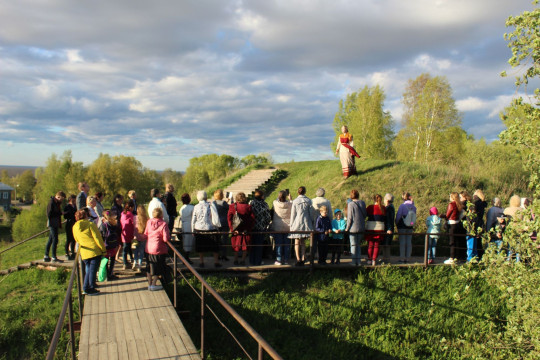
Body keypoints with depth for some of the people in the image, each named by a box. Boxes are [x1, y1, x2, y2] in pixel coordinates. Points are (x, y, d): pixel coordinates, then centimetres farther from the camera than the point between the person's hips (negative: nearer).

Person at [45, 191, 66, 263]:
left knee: (50, 240, 12)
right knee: (55, 240, -8)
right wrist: (60, 213, -15)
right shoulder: (51, 203, -12)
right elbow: (49, 214, -18)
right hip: (52, 224, -9)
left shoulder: (57, 203, 16)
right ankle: (54, 257, -4)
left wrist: (60, 224, 11)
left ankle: (46, 256, 19)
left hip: (55, 224, 9)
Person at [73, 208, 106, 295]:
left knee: (88, 270, 18)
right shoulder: (90, 224, -8)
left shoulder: (75, 227, 8)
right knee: (93, 270, 2)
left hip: (84, 253, 5)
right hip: (95, 251, -5)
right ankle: (91, 289, 6)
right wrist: (103, 250, -5)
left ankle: (85, 288, 18)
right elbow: (97, 238, -10)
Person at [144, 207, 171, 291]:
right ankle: (153, 285, 11)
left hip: (149, 248, 5)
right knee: (158, 267, 10)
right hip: (159, 249, -5)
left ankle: (149, 284, 25)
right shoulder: (163, 224, -16)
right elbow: (166, 239, -20)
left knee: (150, 266, 18)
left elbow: (145, 234, 7)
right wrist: (169, 236, 0)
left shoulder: (149, 222, 0)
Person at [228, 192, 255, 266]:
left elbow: (229, 218, -10)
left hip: (236, 229, 0)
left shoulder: (232, 206, -5)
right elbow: (253, 218, -5)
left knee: (236, 245, 13)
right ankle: (243, 260, 13)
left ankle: (236, 260, 15)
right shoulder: (248, 207, -3)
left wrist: (232, 228, -8)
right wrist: (249, 228, -2)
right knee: (245, 245, 11)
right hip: (246, 229, 0)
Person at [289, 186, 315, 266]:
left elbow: (293, 214, -2)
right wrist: (311, 222, 15)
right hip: (306, 223, 2)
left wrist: (291, 225, 4)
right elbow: (311, 213, 4)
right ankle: (303, 259, 7)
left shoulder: (295, 201, -6)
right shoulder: (308, 201, 0)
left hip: (297, 223, -2)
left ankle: (298, 260, -3)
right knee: (303, 242, 10)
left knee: (297, 242, 3)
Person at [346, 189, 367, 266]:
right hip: (361, 228, 5)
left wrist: (347, 228, -4)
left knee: (353, 245, 4)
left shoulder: (351, 204, -13)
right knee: (358, 245, 16)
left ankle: (354, 261, 7)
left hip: (353, 228, -5)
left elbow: (350, 217, -12)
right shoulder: (363, 203, 2)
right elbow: (365, 215, 9)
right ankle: (358, 261, 19)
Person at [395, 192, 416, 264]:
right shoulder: (413, 207, -2)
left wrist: (396, 224, 6)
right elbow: (414, 217, 6)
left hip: (402, 227, -4)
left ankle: (402, 259, 3)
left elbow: (398, 216, -10)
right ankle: (407, 258, 13)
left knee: (402, 243, 2)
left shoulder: (402, 206, -16)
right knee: (409, 243, 9)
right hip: (410, 228, 4)